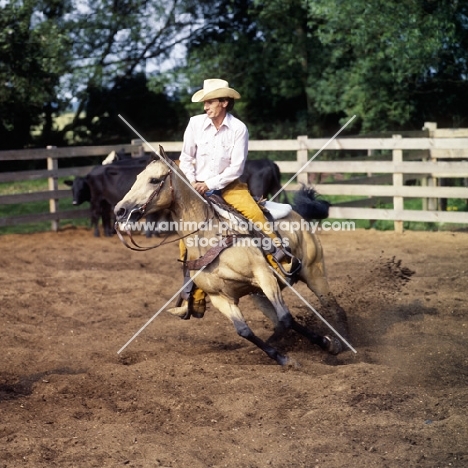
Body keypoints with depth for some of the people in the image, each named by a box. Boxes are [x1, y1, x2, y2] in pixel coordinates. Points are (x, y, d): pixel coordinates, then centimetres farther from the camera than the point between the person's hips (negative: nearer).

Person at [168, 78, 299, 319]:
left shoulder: (239, 128, -9)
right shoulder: (195, 123, -3)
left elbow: (236, 167, -12)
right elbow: (186, 158, 5)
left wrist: (211, 184, -18)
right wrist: (192, 183, -10)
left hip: (228, 185, -2)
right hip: (198, 188, 2)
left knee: (254, 212, -29)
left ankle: (281, 259, -23)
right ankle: (194, 301, 3)